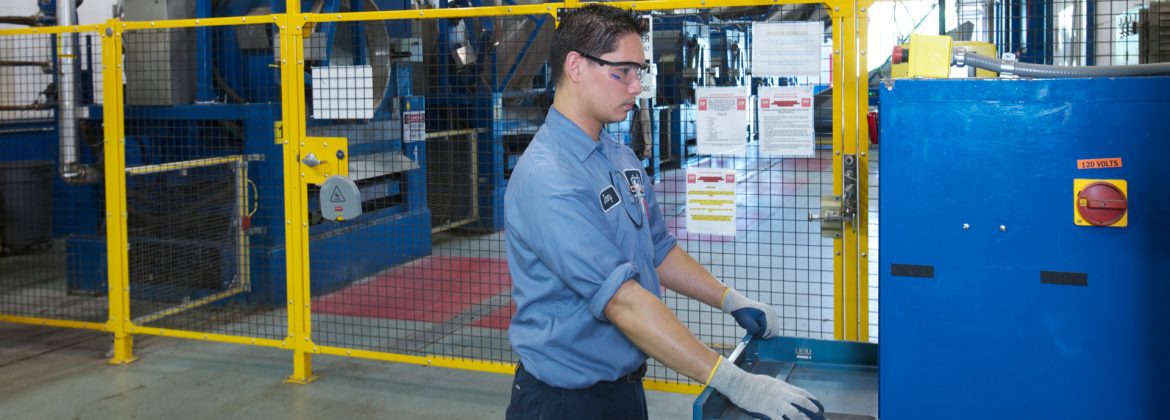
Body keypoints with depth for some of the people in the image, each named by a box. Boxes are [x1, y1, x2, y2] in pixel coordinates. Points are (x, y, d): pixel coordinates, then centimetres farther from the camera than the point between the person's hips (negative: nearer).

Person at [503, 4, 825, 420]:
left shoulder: (623, 158, 7)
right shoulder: (546, 181, -24)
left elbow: (658, 250, 18)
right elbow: (621, 300, -30)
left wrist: (731, 301, 7)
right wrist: (733, 382, -31)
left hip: (626, 385, 8)